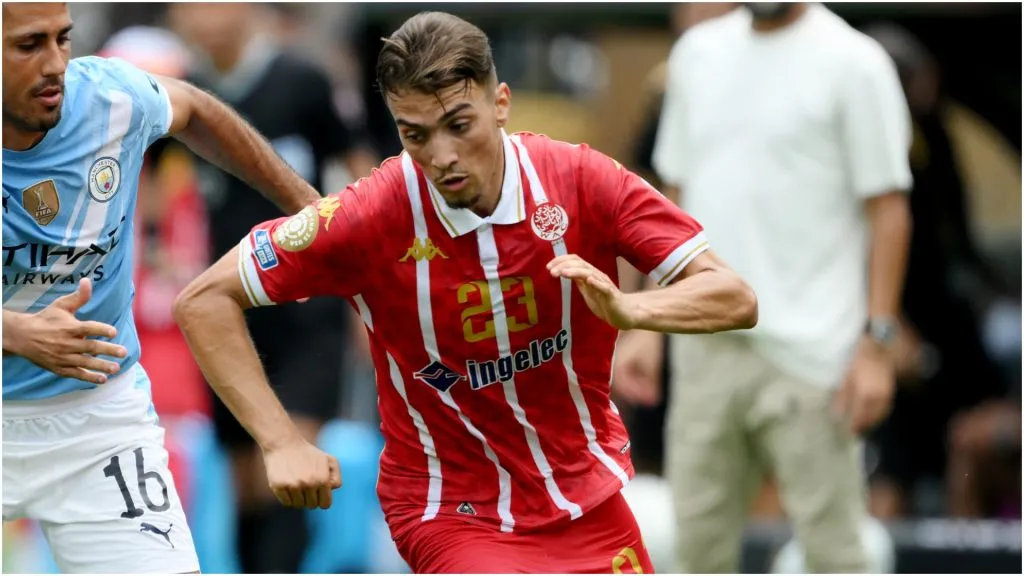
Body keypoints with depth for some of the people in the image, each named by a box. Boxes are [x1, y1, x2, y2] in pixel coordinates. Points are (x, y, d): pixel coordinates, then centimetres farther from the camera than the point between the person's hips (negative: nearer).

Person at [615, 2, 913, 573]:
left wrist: (878, 343, -13)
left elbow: (888, 210, -7)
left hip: (808, 355, -6)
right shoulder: (698, 53, 13)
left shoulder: (853, 63, -5)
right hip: (706, 349, 6)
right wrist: (647, 324, 14)